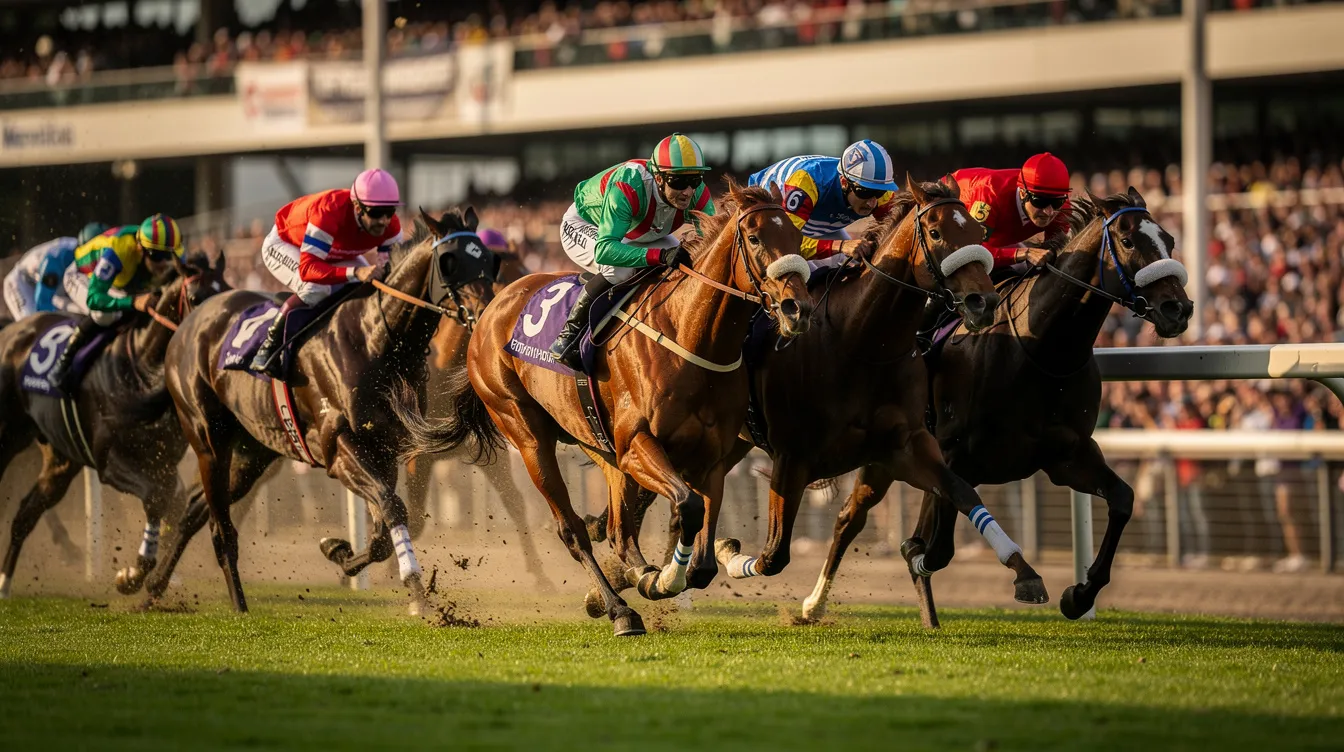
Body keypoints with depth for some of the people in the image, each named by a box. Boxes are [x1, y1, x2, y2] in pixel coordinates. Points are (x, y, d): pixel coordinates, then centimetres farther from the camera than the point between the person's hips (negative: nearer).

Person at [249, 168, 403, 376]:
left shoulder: (390, 226, -27)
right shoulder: (329, 213, -45)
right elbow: (307, 268, -51)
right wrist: (355, 273, -65)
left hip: (335, 254, 6)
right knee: (316, 288, -35)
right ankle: (268, 349, -18)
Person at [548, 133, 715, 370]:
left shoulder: (697, 195, -26)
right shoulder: (627, 187, -44)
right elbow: (604, 250, -52)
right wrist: (660, 255, -62)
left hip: (635, 234, 7)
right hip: (583, 226, -7)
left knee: (684, 263, -11)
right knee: (620, 268, -35)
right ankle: (569, 334, -19)